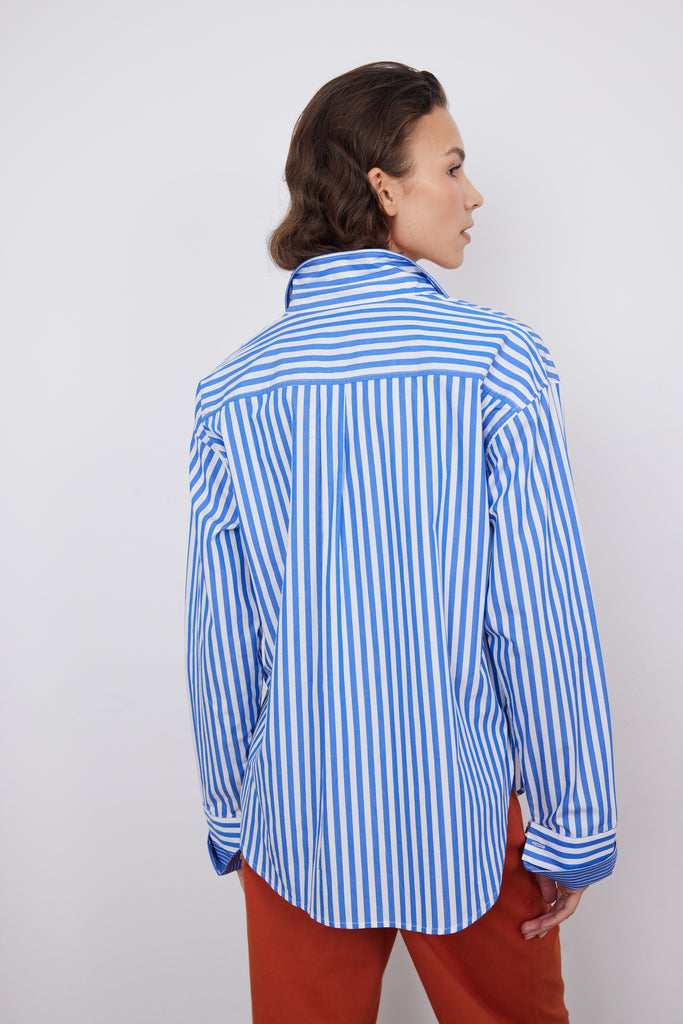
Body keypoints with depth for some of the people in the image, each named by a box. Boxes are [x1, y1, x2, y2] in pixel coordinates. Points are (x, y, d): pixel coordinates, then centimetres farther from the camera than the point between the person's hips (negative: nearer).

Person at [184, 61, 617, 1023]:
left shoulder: (233, 389, -5)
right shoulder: (499, 359, -14)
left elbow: (221, 640, -1)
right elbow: (544, 619, -15)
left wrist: (231, 817, 11)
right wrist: (575, 830, -3)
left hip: (298, 826, 3)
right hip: (464, 820, -2)